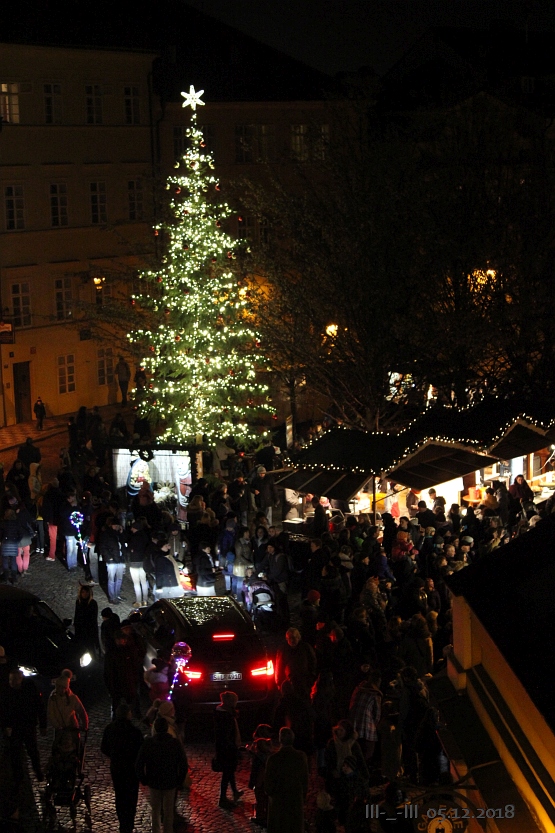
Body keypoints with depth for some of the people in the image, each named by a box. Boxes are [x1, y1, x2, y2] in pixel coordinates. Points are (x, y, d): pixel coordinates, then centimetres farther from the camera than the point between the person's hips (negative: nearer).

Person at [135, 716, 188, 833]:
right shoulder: (175, 743, -14)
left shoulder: (147, 743, -14)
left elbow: (139, 765, -11)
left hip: (153, 783, 1)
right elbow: (184, 765, -12)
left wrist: (144, 780, 4)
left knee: (155, 810, 18)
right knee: (169, 812, 14)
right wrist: (179, 780, 2)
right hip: (171, 783, 0)